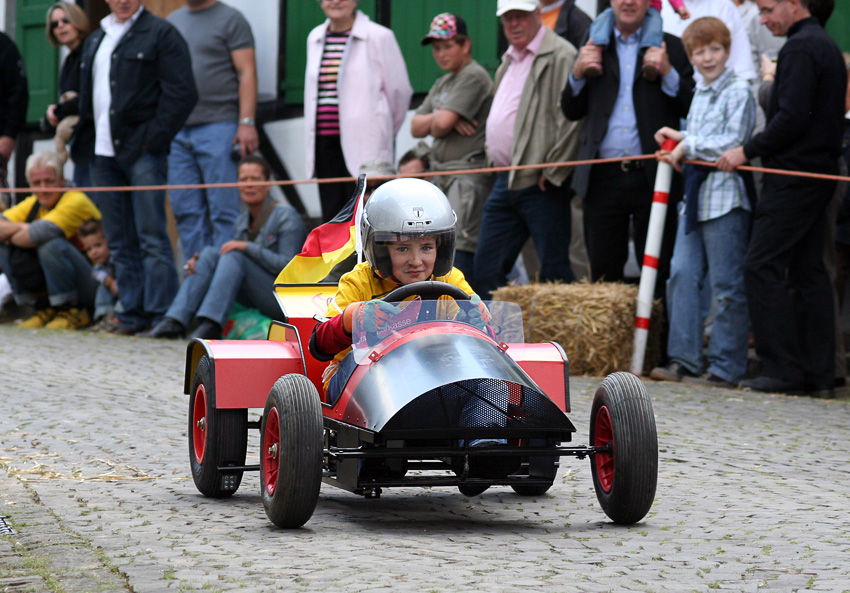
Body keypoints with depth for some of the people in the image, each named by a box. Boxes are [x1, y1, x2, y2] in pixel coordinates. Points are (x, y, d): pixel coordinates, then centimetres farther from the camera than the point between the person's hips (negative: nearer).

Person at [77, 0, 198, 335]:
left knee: (152, 237, -8)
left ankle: (161, 316, -6)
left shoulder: (160, 34, -3)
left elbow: (182, 93, -10)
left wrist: (153, 140, -14)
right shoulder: (95, 41, 20)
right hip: (104, 153, 7)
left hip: (141, 151, -7)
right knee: (120, 243, 8)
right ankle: (133, 314, 12)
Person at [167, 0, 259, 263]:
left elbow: (247, 73, -6)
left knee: (223, 211, -6)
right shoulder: (173, 21, 18)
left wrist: (247, 123, -15)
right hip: (177, 130, 6)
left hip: (218, 126, -6)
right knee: (186, 210, 4)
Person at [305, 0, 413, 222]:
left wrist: (383, 132, 11)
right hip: (325, 143, 6)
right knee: (331, 214, 5)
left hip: (364, 145, -5)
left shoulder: (378, 37, -4)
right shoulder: (315, 38, 14)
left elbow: (399, 91, 1)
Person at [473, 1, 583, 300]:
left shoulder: (560, 56, -10)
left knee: (554, 271, -4)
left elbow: (571, 119, -17)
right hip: (505, 182, 9)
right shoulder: (509, 60, 19)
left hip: (540, 184, -9)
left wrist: (552, 171, -17)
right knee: (487, 266, 10)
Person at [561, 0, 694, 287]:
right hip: (603, 179, 2)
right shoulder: (594, 47, 15)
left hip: (651, 177, -2)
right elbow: (571, 111, 14)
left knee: (657, 273, -1)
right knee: (603, 273, 5)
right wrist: (577, 74, -3)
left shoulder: (672, 48, 7)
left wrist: (668, 74, -14)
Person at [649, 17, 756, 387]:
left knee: (726, 285, -3)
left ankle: (726, 368, 1)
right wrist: (680, 138, 12)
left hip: (726, 196, -8)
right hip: (695, 197, 8)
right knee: (681, 274, 1)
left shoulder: (738, 92, -7)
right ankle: (684, 360, 5)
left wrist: (688, 145, -10)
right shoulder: (699, 94, 18)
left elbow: (733, 143, -14)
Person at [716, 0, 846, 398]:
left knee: (762, 266, -8)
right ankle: (818, 374, 7)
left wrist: (749, 150, -11)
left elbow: (792, 117, -21)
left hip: (794, 175, -10)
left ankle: (782, 369, -10)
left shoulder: (800, 48, -12)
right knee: (808, 269, 8)